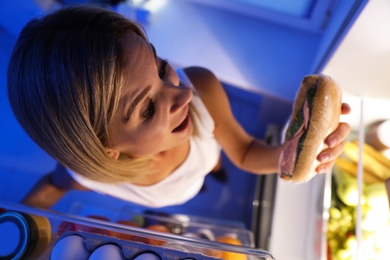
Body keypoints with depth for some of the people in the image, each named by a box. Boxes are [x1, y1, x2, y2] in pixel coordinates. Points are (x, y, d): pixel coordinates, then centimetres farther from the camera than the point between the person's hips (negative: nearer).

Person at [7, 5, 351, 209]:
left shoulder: (203, 89, -43)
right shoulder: (84, 174, -41)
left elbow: (244, 153, -25)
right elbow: (51, 186, -14)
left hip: (206, 159, 1)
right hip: (161, 210, 0)